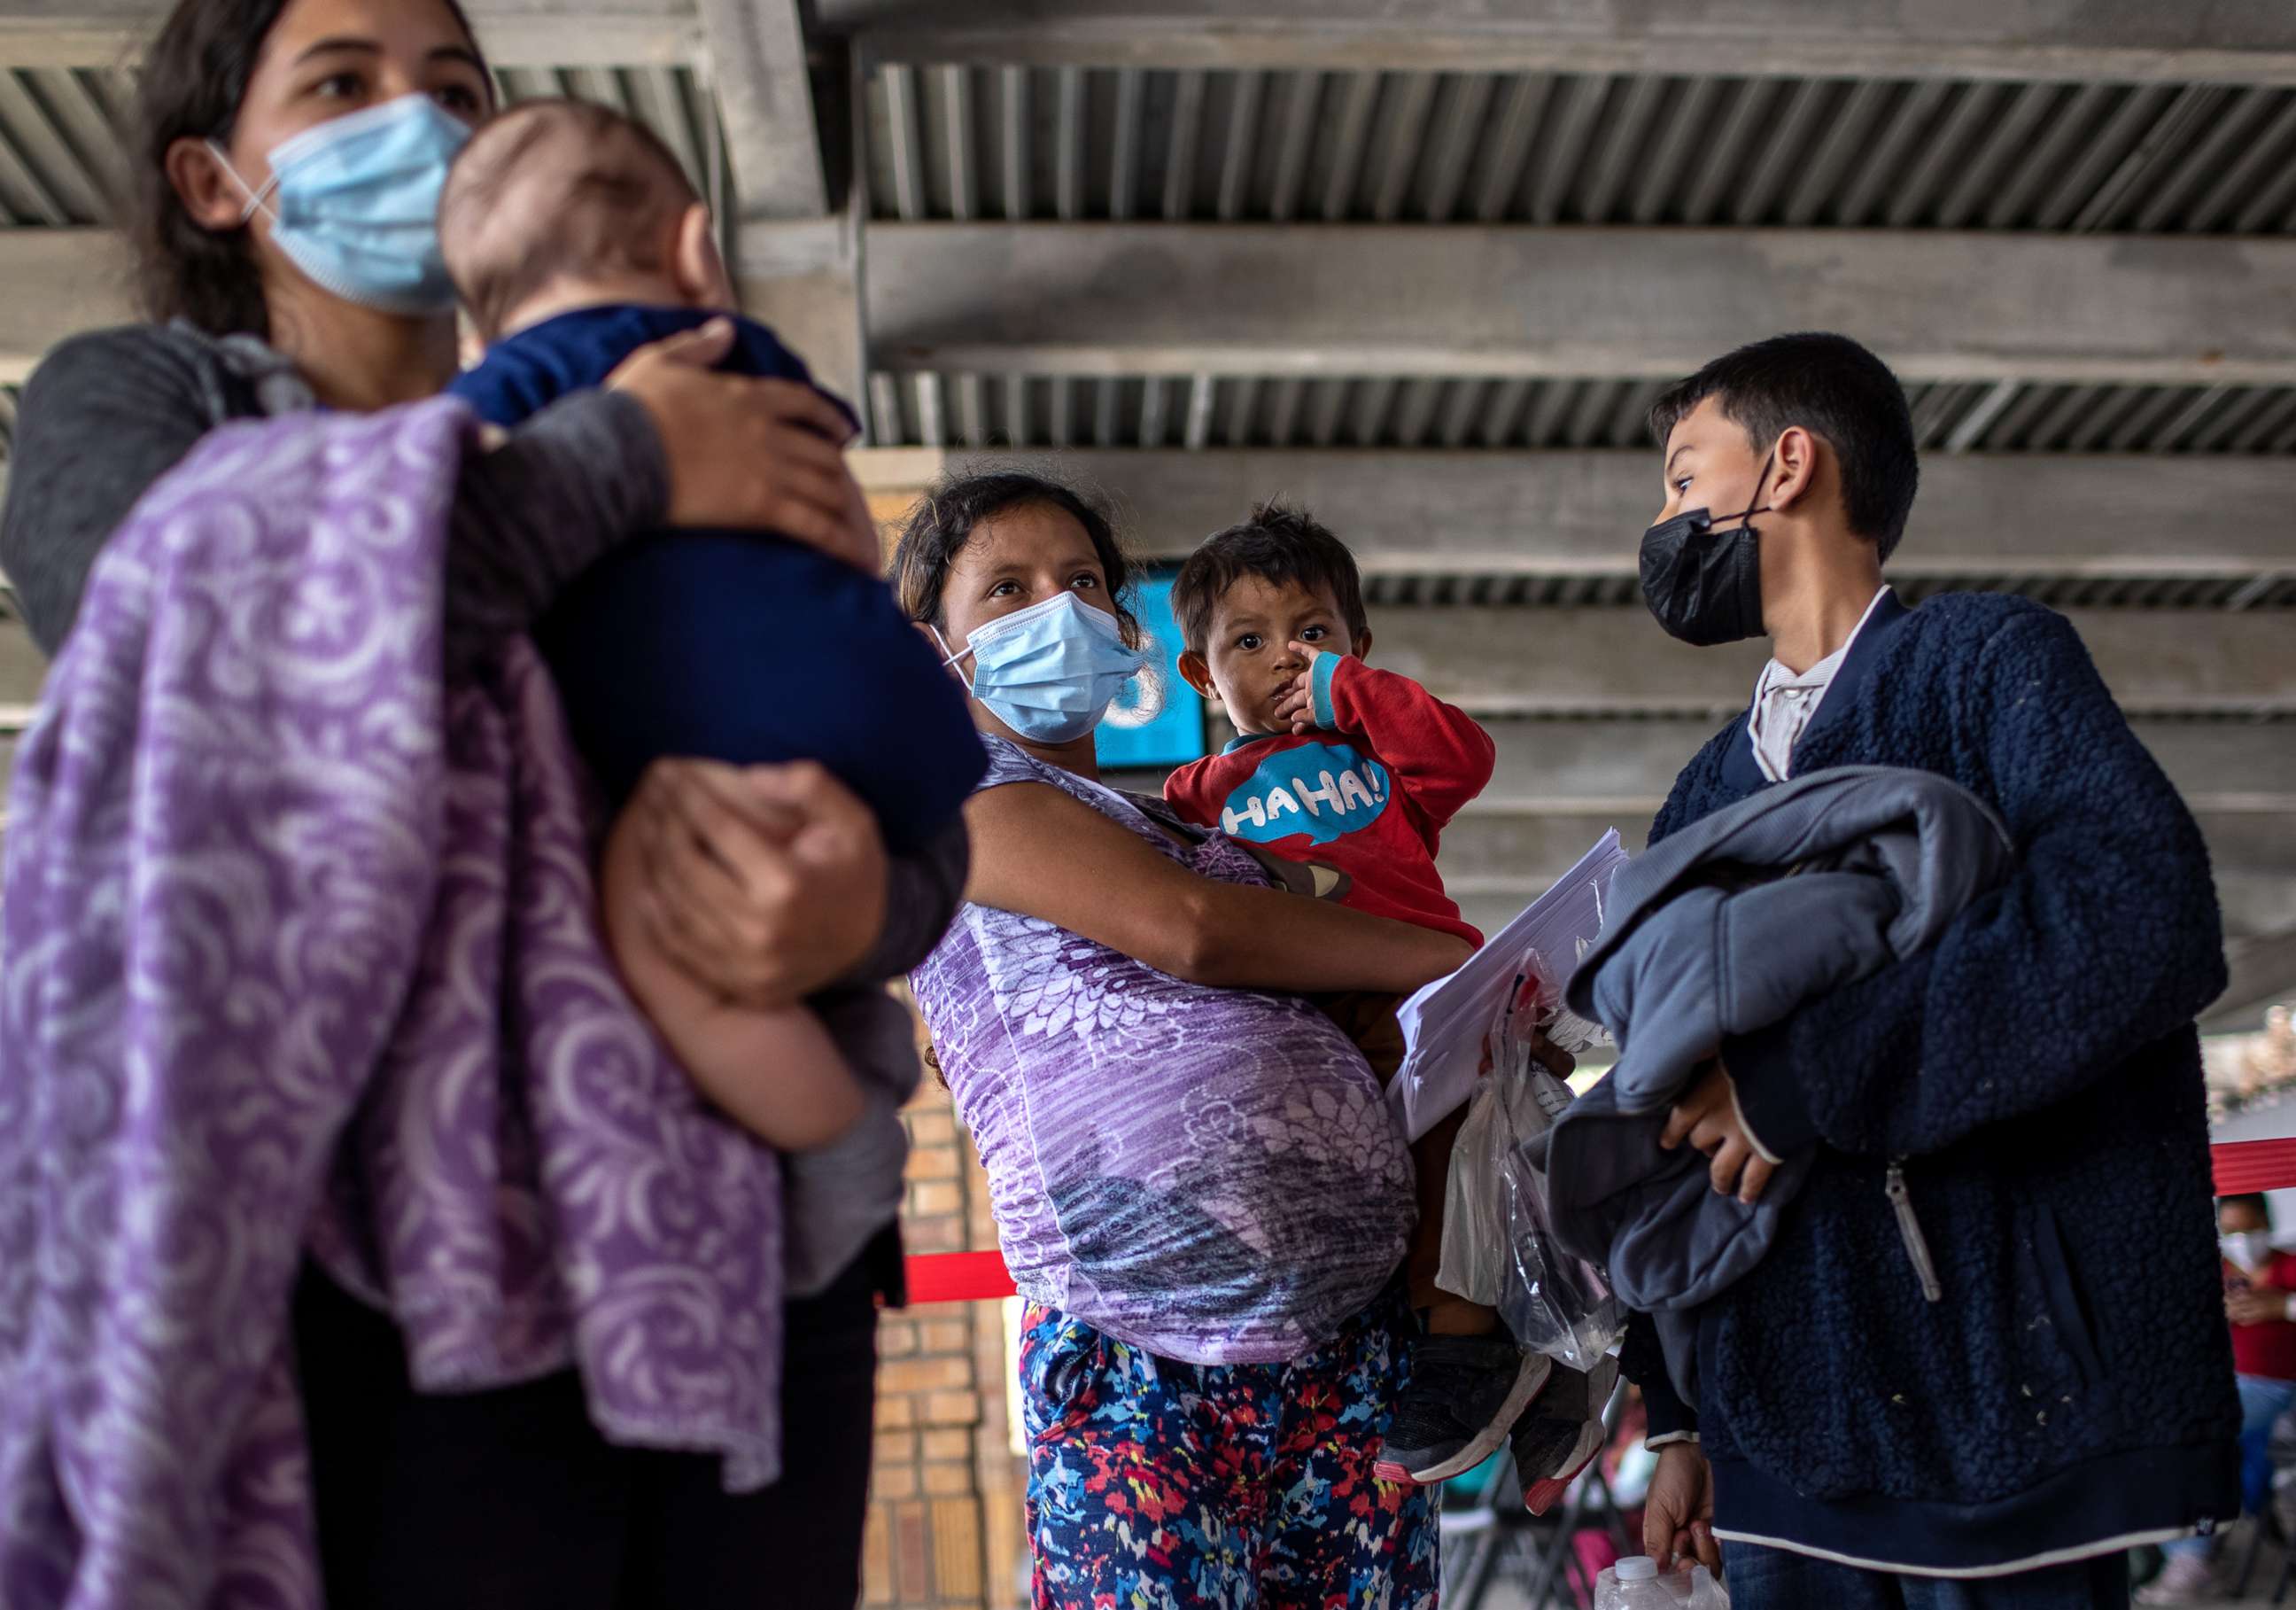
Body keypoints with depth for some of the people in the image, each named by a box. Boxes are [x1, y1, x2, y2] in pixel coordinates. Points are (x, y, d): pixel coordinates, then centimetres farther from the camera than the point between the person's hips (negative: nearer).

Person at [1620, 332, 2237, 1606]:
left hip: (1998, 1393, -5)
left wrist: (1804, 1078, -19)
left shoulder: (1990, 662, -2)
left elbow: (2148, 924, -20)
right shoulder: (1704, 800, 17)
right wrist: (1678, 1413, 14)